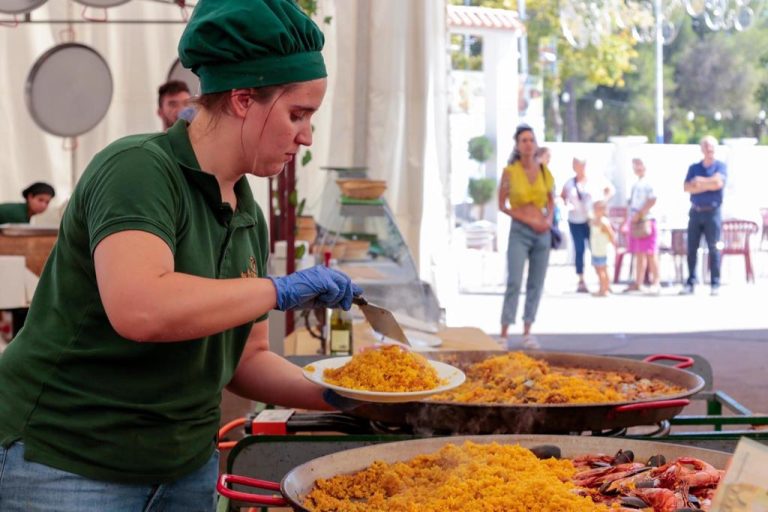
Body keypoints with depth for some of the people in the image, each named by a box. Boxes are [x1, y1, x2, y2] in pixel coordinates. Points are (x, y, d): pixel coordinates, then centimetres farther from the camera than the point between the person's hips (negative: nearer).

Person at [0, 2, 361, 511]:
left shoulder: (250, 217, 7)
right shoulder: (139, 168, -18)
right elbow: (138, 309, -34)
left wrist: (334, 394, -3)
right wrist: (282, 290, -24)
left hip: (187, 465, 8)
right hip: (67, 465, -7)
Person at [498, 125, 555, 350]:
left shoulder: (544, 171, 7)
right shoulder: (509, 172, -3)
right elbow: (502, 205, -2)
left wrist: (549, 219, -2)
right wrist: (529, 220, -9)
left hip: (542, 233, 4)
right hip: (519, 232, -4)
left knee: (536, 284, 5)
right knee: (514, 282, -12)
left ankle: (527, 333, 12)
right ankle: (504, 334, -11)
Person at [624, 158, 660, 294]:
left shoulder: (647, 183, -11)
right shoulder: (636, 184, 16)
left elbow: (652, 200, -21)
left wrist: (639, 214, -21)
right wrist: (628, 221, 17)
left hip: (645, 221, -9)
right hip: (635, 222, 9)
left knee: (650, 253, -6)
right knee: (639, 254, 11)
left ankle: (655, 283, -4)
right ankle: (638, 283, 15)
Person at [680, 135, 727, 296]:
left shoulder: (720, 166, 4)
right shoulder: (694, 168, 12)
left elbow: (718, 182, -16)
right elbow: (687, 187, -2)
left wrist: (700, 181, -4)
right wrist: (708, 185, -9)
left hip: (712, 212, -3)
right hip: (695, 212, 3)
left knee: (713, 248, -4)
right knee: (692, 248, 2)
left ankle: (715, 284, 0)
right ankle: (690, 282, 6)